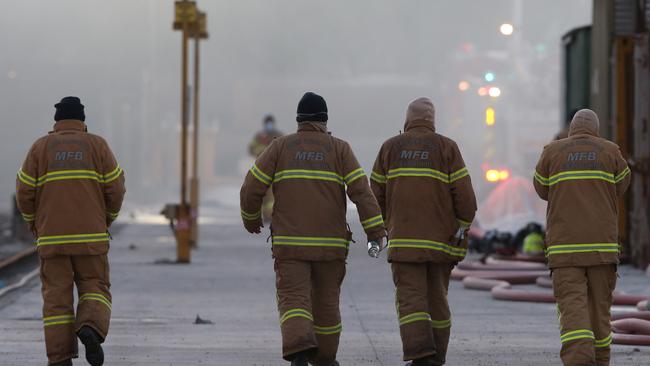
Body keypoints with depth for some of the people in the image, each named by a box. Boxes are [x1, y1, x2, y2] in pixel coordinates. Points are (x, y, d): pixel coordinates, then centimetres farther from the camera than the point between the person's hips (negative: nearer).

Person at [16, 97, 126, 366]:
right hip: (90, 237, 0)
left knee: (57, 298, 4)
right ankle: (90, 329, -23)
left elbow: (25, 192, 0)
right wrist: (107, 220, 16)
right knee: (94, 290, 8)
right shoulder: (97, 145, 4)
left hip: (51, 237, 0)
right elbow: (115, 187, -1)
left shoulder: (41, 147, 5)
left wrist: (34, 223, 17)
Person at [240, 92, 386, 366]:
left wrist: (251, 218, 21)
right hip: (330, 244, 1)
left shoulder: (281, 146, 3)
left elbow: (252, 189, 1)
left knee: (294, 302, -8)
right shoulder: (339, 149, 2)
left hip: (289, 243, -1)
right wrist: (376, 233, -10)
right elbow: (361, 191, -8)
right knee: (326, 302, 17)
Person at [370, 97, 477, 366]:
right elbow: (464, 194, -6)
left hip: (404, 240, -1)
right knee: (436, 297, 15)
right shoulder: (447, 148, -1)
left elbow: (377, 193, 6)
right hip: (441, 239, 1)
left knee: (411, 297, -6)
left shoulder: (390, 148, 4)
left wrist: (387, 224, 21)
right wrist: (462, 229, 7)